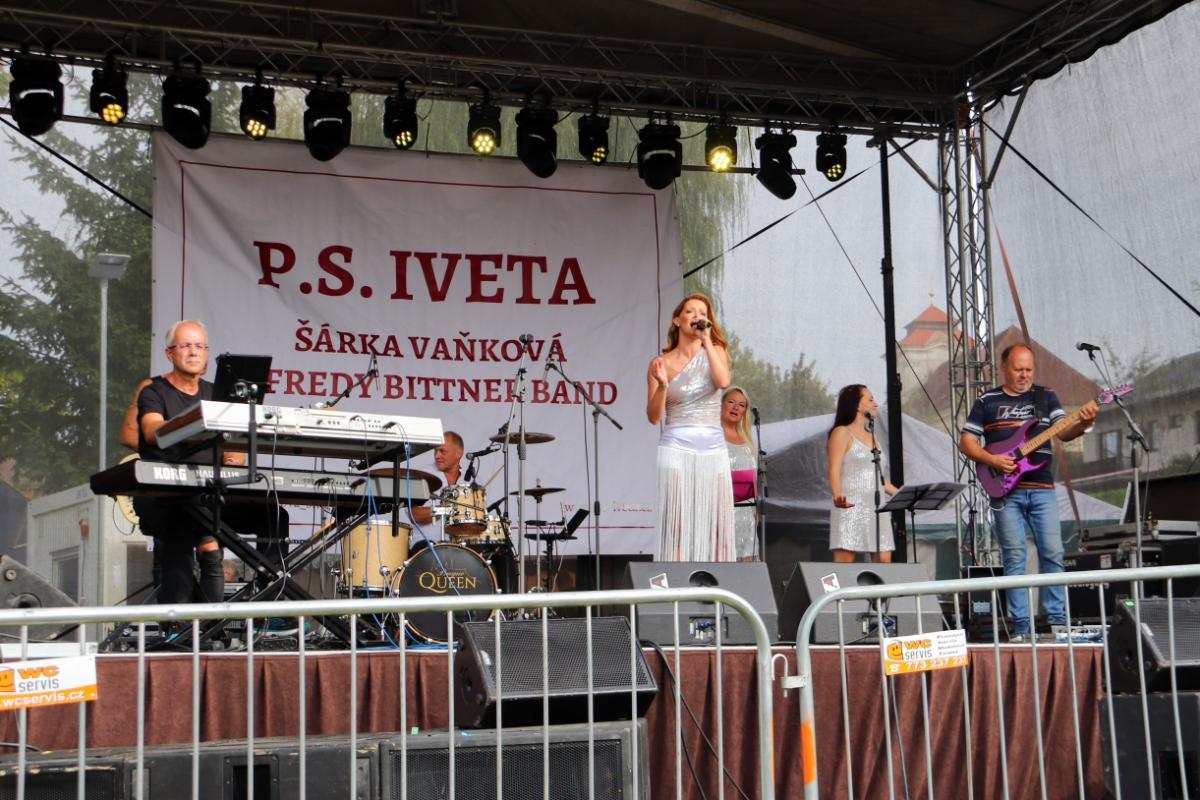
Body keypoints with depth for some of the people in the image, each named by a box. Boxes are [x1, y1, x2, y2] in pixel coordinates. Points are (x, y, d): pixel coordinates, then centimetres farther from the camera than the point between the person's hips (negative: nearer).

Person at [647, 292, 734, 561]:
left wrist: (706, 339, -10)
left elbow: (723, 381, -13)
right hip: (676, 447, -2)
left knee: (715, 524, 0)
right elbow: (654, 416, 2)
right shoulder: (661, 362, 5)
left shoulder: (714, 352, 10)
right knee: (677, 523, -6)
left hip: (713, 448, 2)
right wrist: (662, 385, -15)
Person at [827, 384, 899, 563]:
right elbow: (834, 471, -12)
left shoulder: (872, 437, 22)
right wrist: (837, 496, -30)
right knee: (845, 560, -12)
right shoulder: (842, 433, -1)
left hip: (876, 507, 8)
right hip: (851, 507, -8)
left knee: (884, 561, -1)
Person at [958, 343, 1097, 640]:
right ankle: (1020, 624, 3)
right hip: (1005, 490, -1)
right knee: (1014, 557, -1)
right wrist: (991, 460, -10)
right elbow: (966, 442, 7)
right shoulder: (987, 402, 9)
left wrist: (1082, 424, -22)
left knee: (1053, 553, -3)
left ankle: (1057, 619, 6)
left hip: (1041, 488, 1)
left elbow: (1064, 433, -1)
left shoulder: (1045, 397, 11)